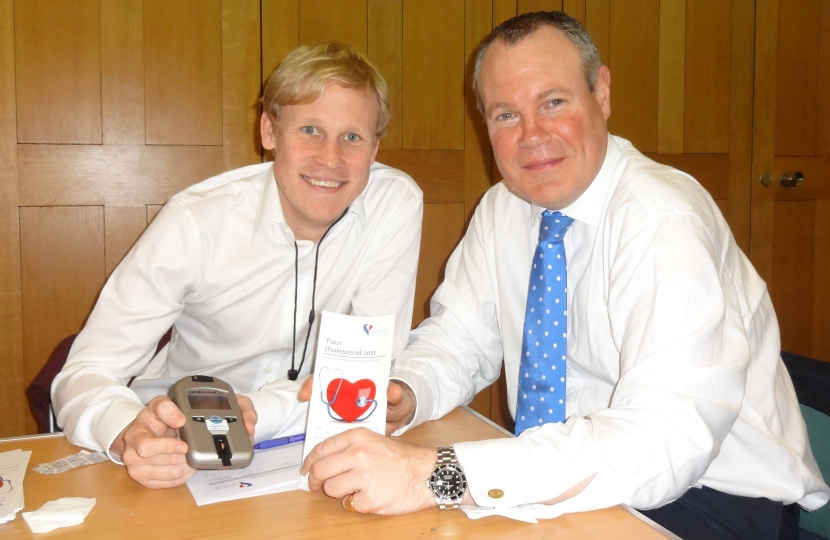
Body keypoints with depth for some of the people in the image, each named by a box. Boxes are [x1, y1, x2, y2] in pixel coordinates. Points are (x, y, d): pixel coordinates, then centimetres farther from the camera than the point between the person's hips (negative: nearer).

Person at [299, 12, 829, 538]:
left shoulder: (666, 221, -24)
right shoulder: (502, 209, -1)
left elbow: (667, 439, -34)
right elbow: (458, 335, 6)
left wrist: (440, 475, -39)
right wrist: (401, 395, -17)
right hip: (554, 484, 6)